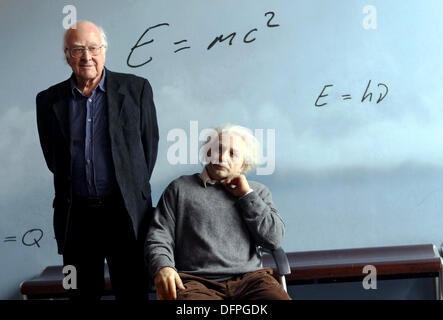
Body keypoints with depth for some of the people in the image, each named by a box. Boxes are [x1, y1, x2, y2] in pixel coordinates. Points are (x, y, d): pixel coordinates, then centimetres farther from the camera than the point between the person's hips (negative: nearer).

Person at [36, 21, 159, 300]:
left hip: (126, 211, -2)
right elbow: (53, 157, 13)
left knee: (132, 291, 3)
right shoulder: (49, 100, 6)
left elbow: (150, 144, 6)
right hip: (75, 214, 2)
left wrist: (133, 191, 7)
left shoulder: (136, 89, 1)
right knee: (81, 292, 9)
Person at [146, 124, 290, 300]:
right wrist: (162, 267, -11)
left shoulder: (257, 191, 23)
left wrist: (247, 195, 6)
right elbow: (158, 236, 10)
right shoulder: (180, 188, 18)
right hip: (197, 281, -2)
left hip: (249, 278, 2)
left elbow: (274, 239, 8)